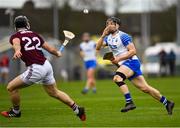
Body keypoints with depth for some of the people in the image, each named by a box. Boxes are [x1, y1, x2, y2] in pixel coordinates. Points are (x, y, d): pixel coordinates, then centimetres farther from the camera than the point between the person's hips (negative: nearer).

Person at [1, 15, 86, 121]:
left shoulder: (15, 36, 2)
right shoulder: (35, 35, 18)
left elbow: (16, 43, -24)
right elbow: (51, 49, 20)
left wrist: (17, 51, -46)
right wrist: (58, 53, 42)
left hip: (36, 69, -7)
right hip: (47, 65, 7)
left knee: (11, 87, 9)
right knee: (54, 92, 25)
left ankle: (15, 112, 23)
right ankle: (77, 109, 28)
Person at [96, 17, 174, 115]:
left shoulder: (123, 36, -11)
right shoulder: (108, 37, 13)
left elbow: (133, 51, -15)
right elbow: (98, 48, 6)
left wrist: (119, 58, -20)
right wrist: (103, 35, -7)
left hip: (131, 62, -8)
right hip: (123, 64, 8)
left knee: (117, 78, -29)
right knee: (144, 88, 5)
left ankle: (129, 102, -31)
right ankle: (167, 103, 14)